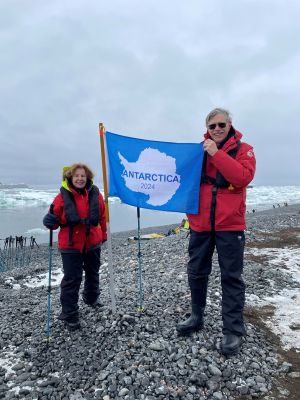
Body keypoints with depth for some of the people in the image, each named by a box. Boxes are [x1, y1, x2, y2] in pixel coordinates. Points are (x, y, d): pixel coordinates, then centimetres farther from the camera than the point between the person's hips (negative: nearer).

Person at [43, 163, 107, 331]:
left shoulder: (95, 194, -4)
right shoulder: (63, 196, -12)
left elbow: (102, 216, 6)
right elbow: (56, 218, -4)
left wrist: (103, 236, 12)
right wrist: (50, 221, -27)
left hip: (93, 242, 4)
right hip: (71, 245, -4)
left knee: (93, 273, 23)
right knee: (72, 279, -1)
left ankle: (92, 297, 50)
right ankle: (70, 315, 15)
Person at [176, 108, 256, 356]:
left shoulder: (243, 149, 0)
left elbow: (244, 177, -19)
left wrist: (216, 153, -21)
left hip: (230, 225, -3)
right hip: (200, 224, 4)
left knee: (231, 278, 3)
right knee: (196, 273, 13)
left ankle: (233, 330, 16)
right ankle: (197, 317, 32)